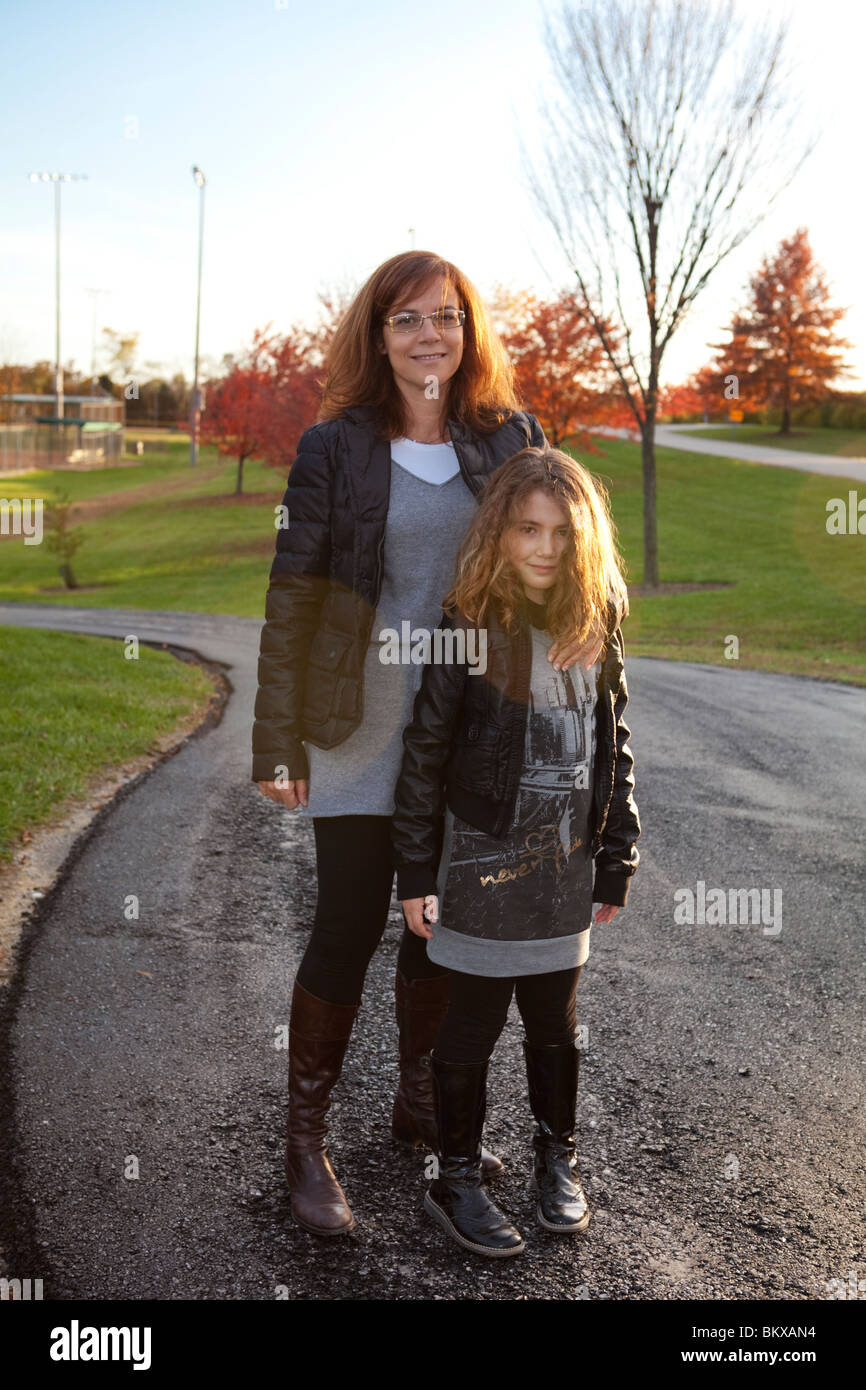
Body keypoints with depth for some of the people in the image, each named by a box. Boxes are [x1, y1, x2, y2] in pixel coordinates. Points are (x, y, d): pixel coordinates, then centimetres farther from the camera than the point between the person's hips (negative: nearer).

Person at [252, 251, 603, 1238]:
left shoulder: (510, 438, 4)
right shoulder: (335, 447, -5)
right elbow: (292, 598, -5)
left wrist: (584, 602, -10)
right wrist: (277, 741, -8)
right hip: (365, 723, -3)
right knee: (348, 925, -1)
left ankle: (419, 1103, 35)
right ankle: (305, 1142, 15)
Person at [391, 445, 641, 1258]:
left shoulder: (595, 627, 2)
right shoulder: (469, 628, -12)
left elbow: (613, 749, 8)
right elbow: (424, 753, -9)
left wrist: (615, 858, 8)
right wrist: (415, 872, -8)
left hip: (565, 866, 4)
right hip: (484, 864, -4)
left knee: (556, 1025, 17)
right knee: (473, 1028, 8)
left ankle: (556, 1160, 37)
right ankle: (455, 1182, 24)